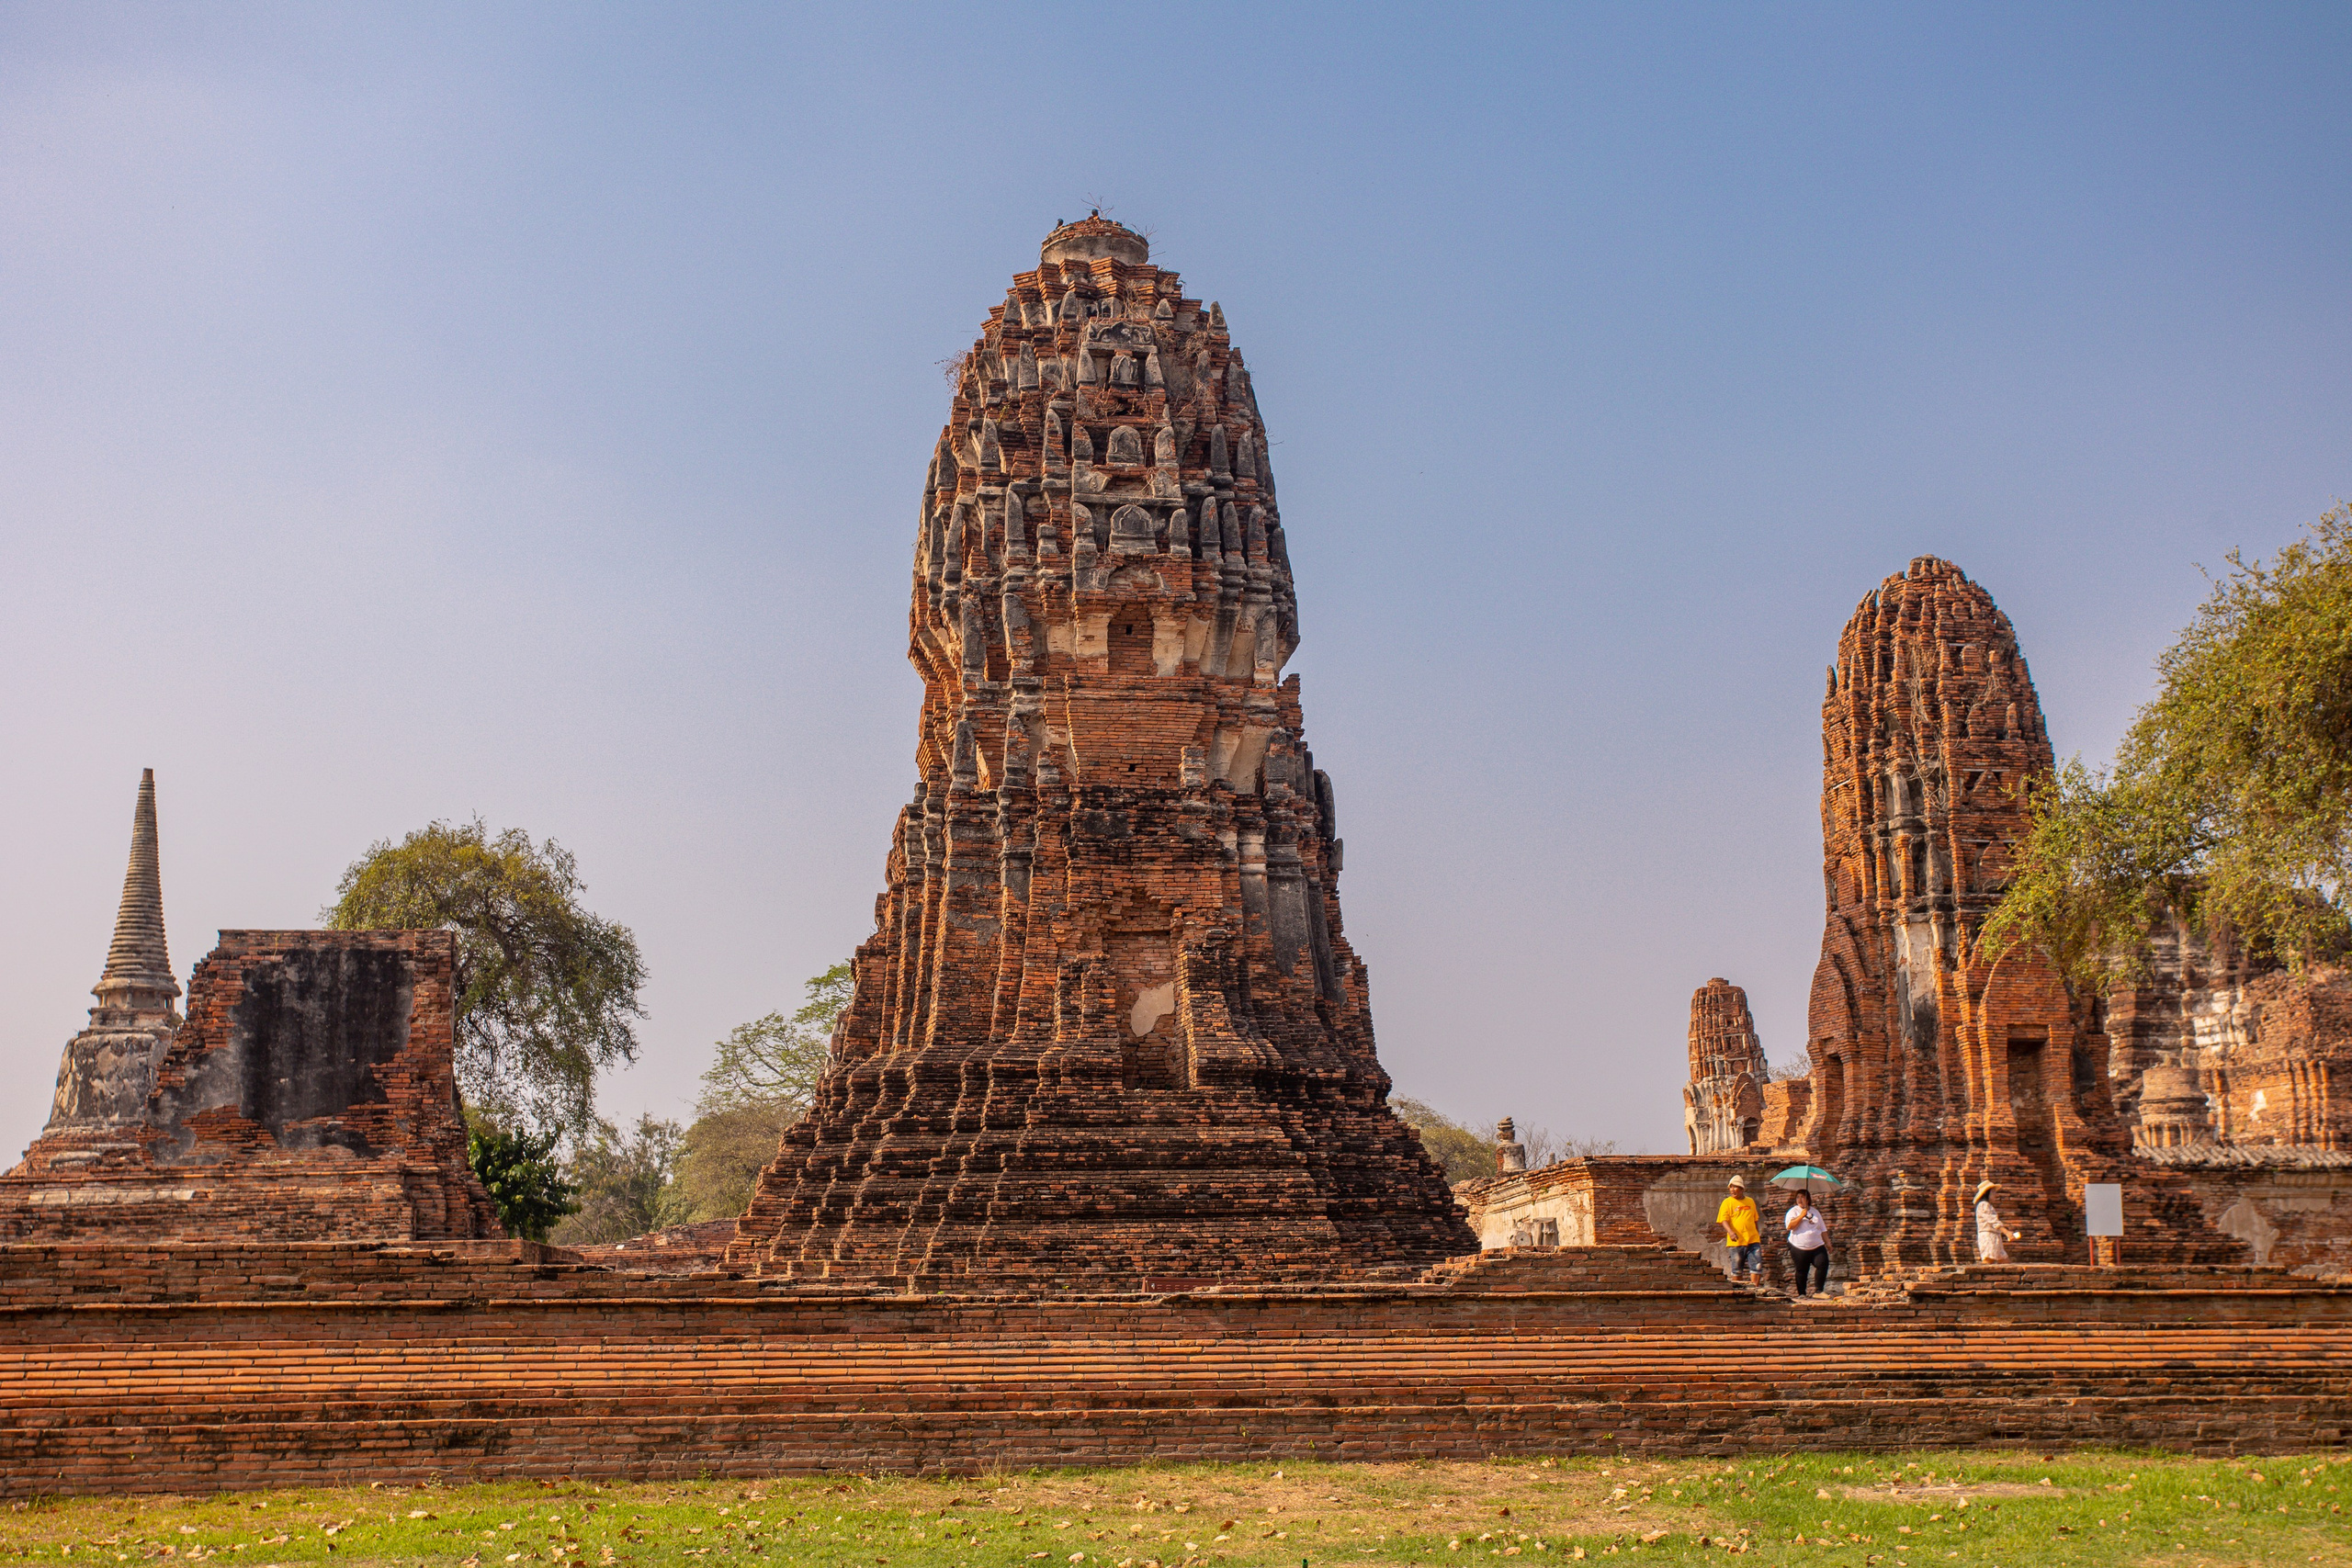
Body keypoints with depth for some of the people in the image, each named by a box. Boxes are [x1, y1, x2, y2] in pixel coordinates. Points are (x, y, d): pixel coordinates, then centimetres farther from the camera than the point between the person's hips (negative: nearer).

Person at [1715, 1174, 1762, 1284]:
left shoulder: (1750, 1202, 14)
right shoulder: (1727, 1202, 1)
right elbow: (1724, 1220, -9)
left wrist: (1758, 1236, 22)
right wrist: (1730, 1232, -27)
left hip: (1753, 1240, 3)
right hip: (1736, 1241, -3)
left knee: (1756, 1266, -6)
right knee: (1737, 1269, 4)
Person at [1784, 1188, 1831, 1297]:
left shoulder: (1815, 1212, 16)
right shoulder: (1793, 1211, 3)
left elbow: (1823, 1229, 21)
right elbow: (1790, 1226, -13)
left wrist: (1827, 1243, 17)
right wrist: (1801, 1216, -16)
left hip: (1817, 1246, 3)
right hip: (1799, 1247, -3)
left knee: (1823, 1264, -14)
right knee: (1801, 1271, 0)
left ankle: (1819, 1290, -7)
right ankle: (1801, 1293, 9)